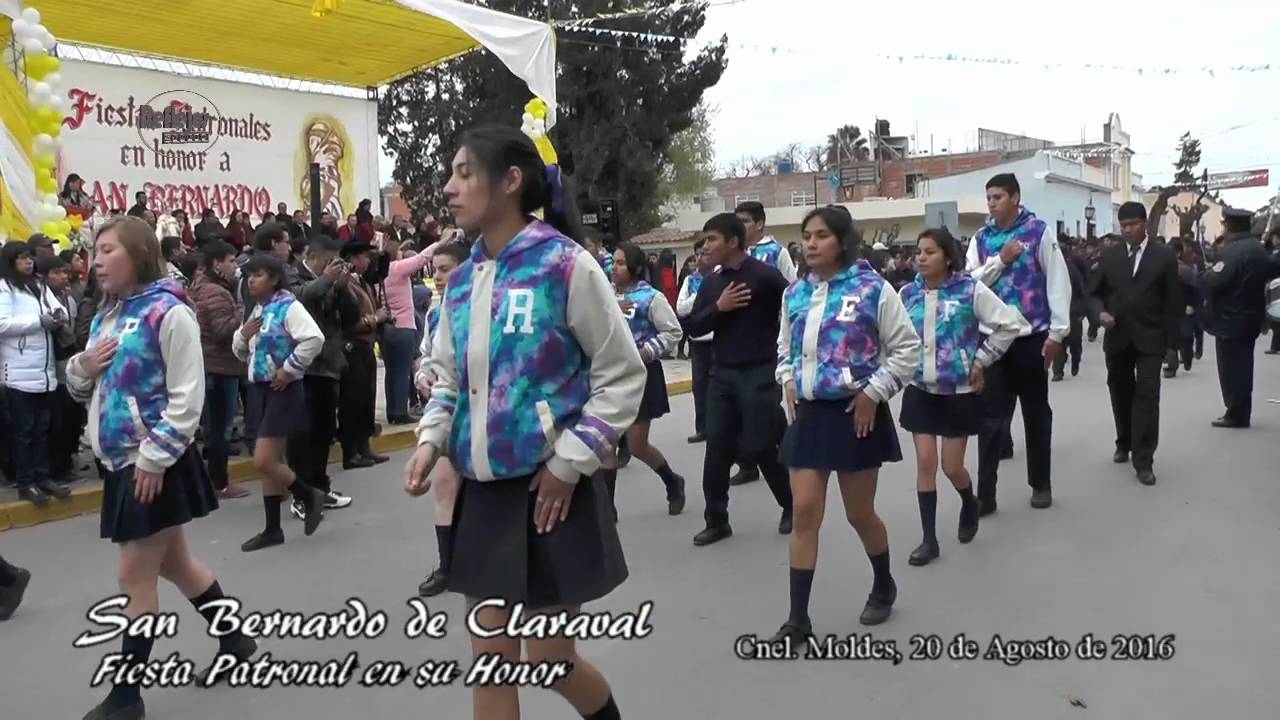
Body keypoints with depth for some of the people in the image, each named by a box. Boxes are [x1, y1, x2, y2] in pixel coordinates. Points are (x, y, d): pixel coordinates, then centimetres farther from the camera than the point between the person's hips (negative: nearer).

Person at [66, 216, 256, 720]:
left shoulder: (168, 312, -14)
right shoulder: (105, 318, 12)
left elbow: (187, 397, -17)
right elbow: (83, 389, 20)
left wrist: (155, 458, -19)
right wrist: (82, 366, -2)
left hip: (156, 463, -9)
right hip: (121, 462, 9)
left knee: (135, 576, -1)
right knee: (173, 564, 17)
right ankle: (235, 642, 33)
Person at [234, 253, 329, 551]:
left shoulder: (288, 306, -12)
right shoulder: (256, 310, 13)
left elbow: (315, 339, -26)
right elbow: (241, 353, 21)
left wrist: (289, 369, -19)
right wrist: (243, 333, 1)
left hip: (282, 390, -8)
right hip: (259, 389, 8)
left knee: (263, 462, -11)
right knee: (271, 461, 12)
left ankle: (310, 496, 12)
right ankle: (272, 529, 20)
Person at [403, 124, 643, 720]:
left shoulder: (565, 265, -12)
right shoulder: (462, 280, 6)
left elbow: (623, 374, -8)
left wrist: (570, 461, -13)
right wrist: (432, 439, -3)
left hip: (547, 489, -5)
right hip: (482, 490, 6)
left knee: (549, 657, 7)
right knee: (491, 658, 11)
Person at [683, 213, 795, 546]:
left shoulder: (766, 275, -11)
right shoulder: (711, 282, 9)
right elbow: (693, 327, 5)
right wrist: (719, 308, -11)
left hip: (760, 373, -5)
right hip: (722, 373, 6)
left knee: (761, 447, -1)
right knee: (717, 447, 4)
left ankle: (792, 507, 24)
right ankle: (716, 520, 16)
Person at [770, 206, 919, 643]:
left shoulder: (872, 288, -9)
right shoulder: (794, 294, 6)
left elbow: (907, 348, -6)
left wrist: (875, 392, -12)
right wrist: (788, 382, 3)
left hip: (855, 413, -4)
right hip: (809, 412, 4)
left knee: (860, 513, 9)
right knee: (805, 512, 1)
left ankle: (884, 585, 40)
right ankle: (798, 618, 9)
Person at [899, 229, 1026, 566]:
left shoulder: (970, 290, -11)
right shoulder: (907, 293, -1)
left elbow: (1010, 323, -7)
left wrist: (981, 361, -7)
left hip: (959, 392, -3)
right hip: (920, 390, 3)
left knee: (952, 467, 3)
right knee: (925, 463, 1)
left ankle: (970, 504, 38)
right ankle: (929, 539, 10)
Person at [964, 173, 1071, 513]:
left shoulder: (1039, 231, -3)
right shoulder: (981, 238, 7)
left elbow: (1058, 281, -5)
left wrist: (1057, 332, -8)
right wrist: (1000, 260, -12)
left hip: (1032, 336, -2)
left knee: (1036, 412, 12)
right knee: (991, 416, 1)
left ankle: (1041, 484, 27)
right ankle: (985, 493, 5)